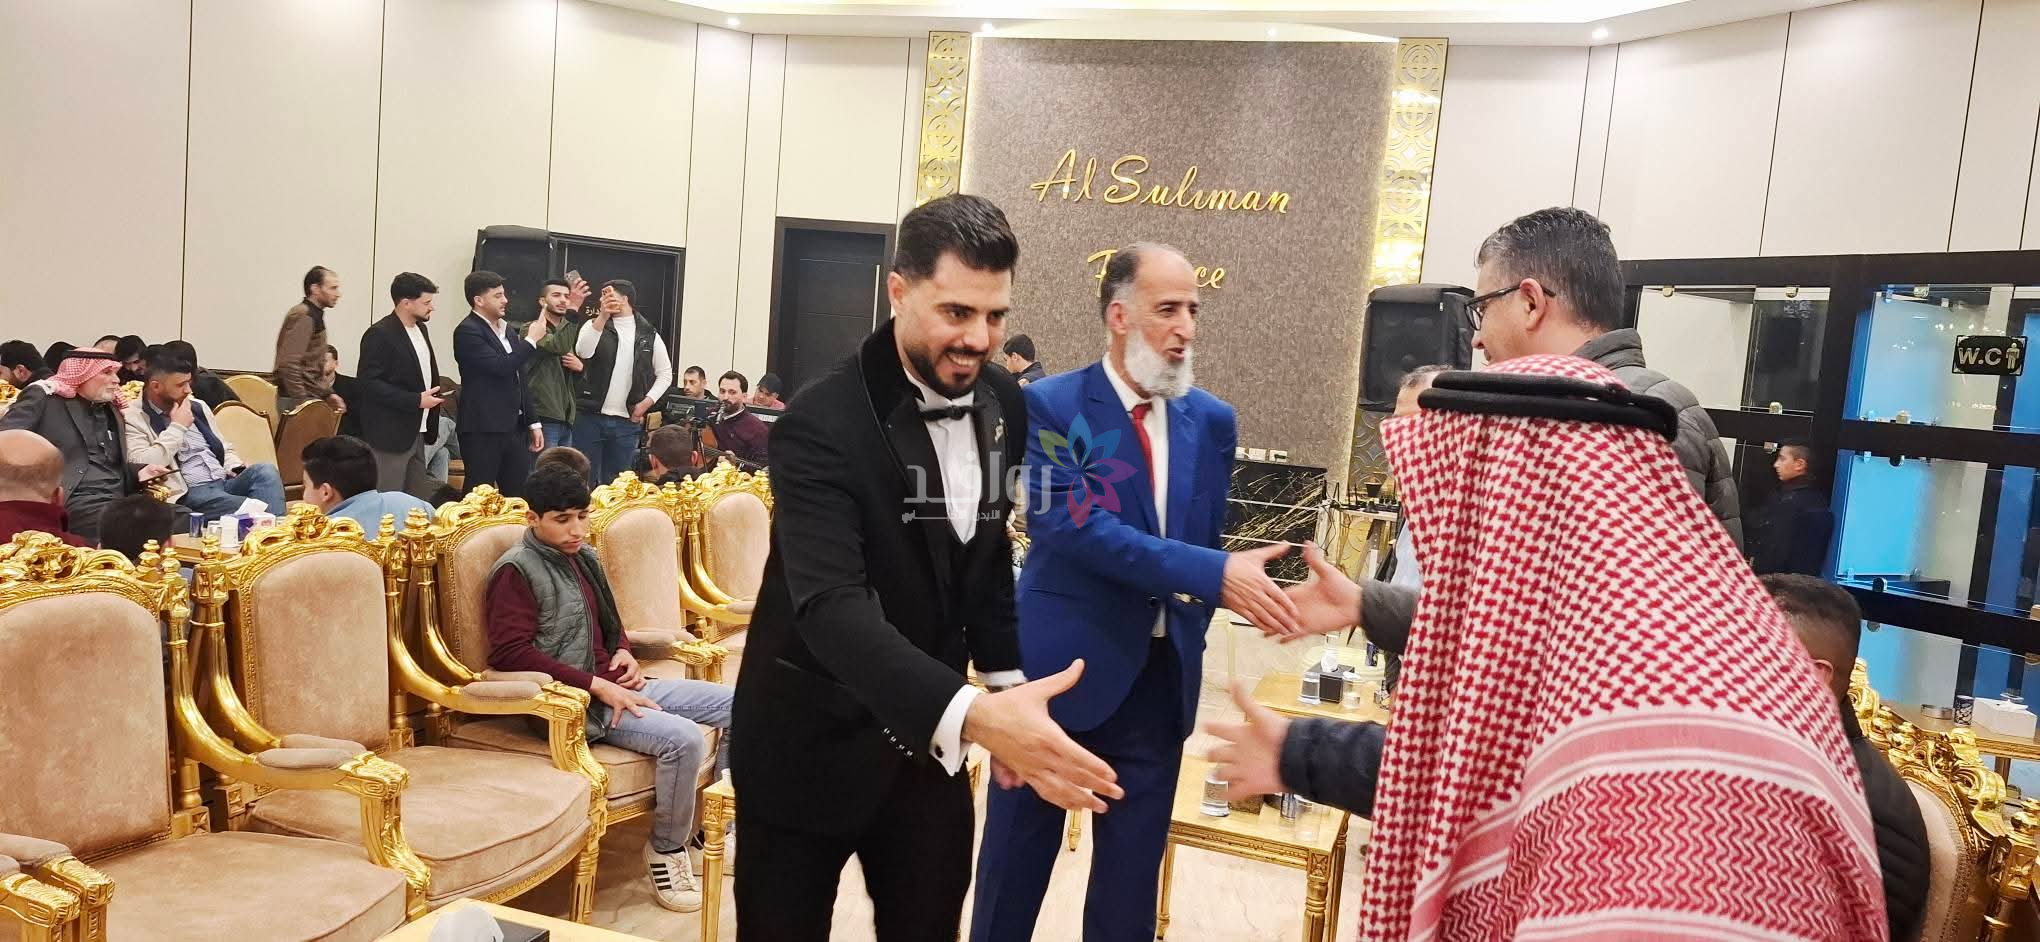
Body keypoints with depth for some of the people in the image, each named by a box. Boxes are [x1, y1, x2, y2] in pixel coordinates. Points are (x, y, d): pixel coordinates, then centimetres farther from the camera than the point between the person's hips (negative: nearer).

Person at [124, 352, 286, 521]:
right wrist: (177, 427, -7)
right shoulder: (134, 417, 1)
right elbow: (143, 467, -14)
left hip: (226, 481, 7)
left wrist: (238, 469, 4)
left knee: (266, 471, -27)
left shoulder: (198, 406, 20)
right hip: (190, 493, -7)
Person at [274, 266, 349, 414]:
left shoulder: (314, 315, 16)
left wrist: (327, 394, 15)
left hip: (309, 398, 9)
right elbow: (288, 365, -22)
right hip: (298, 401, -9)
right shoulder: (302, 316, -13)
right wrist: (302, 402, -22)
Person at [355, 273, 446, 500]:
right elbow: (369, 382, -18)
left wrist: (431, 396, 10)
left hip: (416, 432, 8)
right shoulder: (379, 334, -13)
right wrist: (416, 400, -20)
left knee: (419, 499, 11)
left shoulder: (420, 328, 13)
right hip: (390, 434, -8)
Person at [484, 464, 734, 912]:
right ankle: (666, 850, -7)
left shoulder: (583, 556, 15)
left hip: (616, 684, 9)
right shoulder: (516, 570, -10)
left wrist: (624, 652, 5)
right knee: (683, 738, -30)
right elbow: (510, 652, -20)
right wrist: (596, 686, -22)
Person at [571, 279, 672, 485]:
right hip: (590, 416, -1)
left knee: (615, 483, 8)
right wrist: (603, 316, -23)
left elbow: (665, 373, 14)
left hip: (627, 421, 1)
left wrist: (646, 402, 1)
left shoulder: (649, 335, 7)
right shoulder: (595, 325, 4)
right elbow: (583, 352, -16)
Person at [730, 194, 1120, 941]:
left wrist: (1006, 687, 5)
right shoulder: (824, 424, -23)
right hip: (814, 741, -5)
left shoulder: (1004, 409, -2)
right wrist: (970, 713, -46)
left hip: (926, 738, 5)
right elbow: (830, 606, -34)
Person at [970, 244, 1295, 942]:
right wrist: (1212, 573, -30)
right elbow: (1068, 521, -24)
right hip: (1059, 668, -4)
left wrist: (1190, 630, 2)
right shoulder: (1050, 405, -10)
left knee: (1131, 878, 15)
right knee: (1016, 864, 12)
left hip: (1161, 676, 4)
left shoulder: (1212, 421, 5)